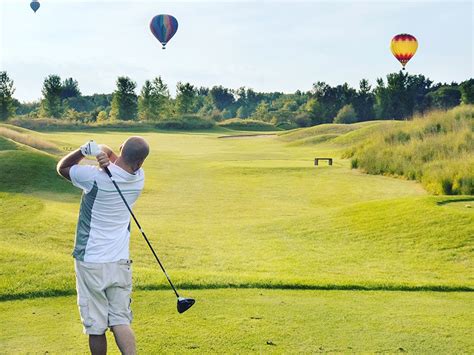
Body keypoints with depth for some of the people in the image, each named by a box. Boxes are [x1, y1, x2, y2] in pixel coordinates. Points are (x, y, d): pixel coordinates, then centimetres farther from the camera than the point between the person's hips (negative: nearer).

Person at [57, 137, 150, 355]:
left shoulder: (95, 177, -16)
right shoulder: (139, 178, -1)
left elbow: (62, 167, 4)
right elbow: (108, 152, 13)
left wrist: (84, 149, -11)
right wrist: (106, 154, -11)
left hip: (90, 262, -3)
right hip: (120, 262, 4)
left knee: (96, 327, 7)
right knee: (120, 321, 6)